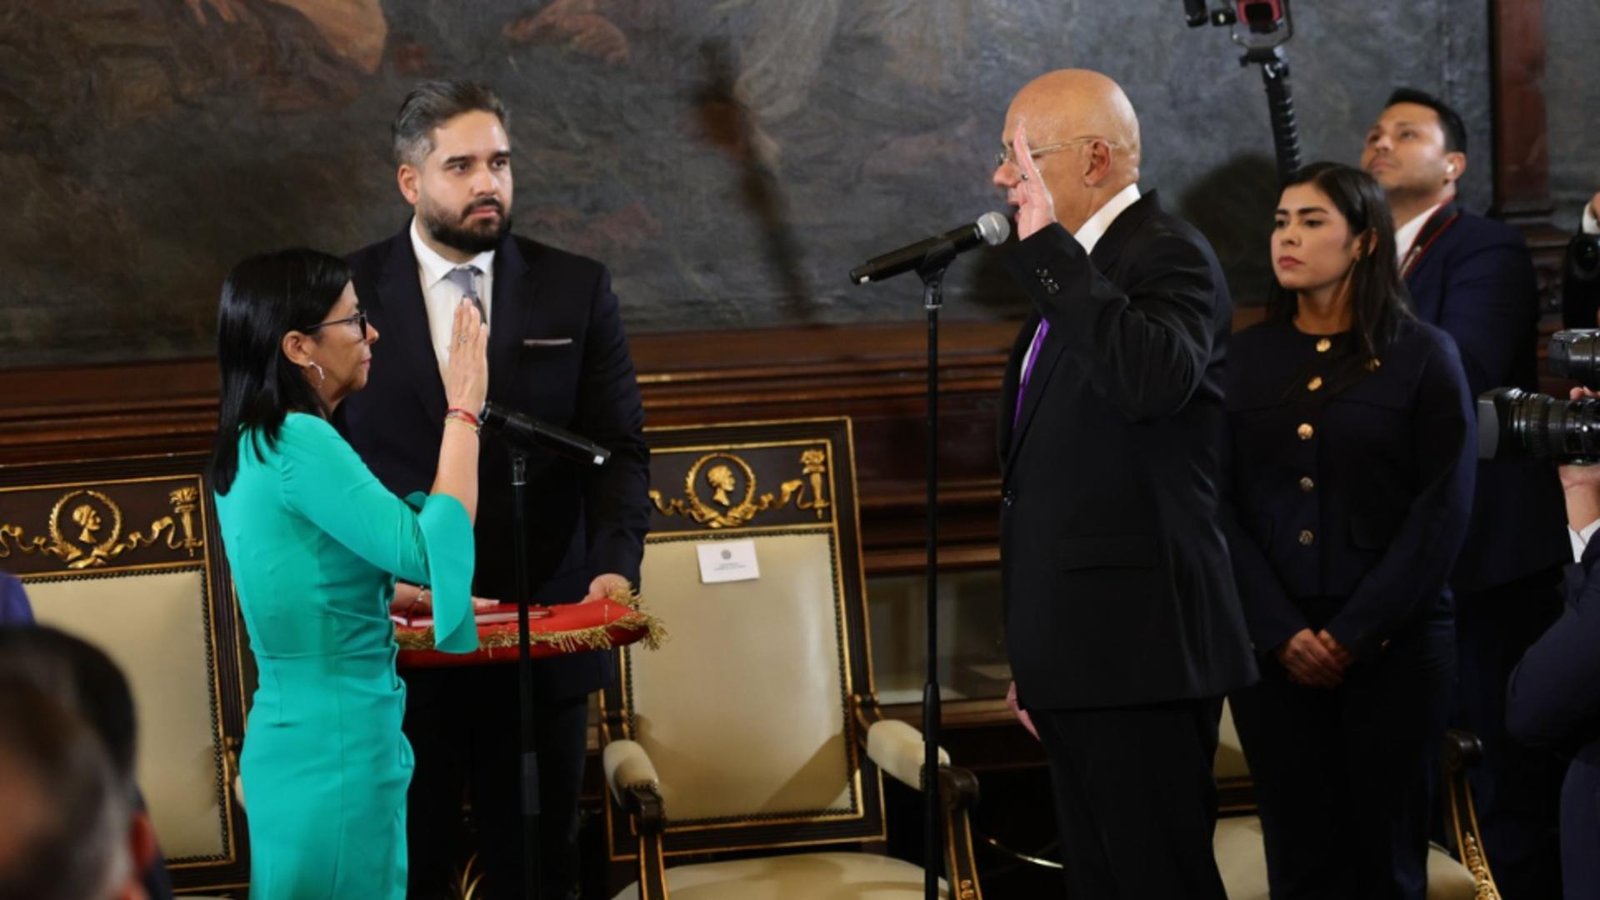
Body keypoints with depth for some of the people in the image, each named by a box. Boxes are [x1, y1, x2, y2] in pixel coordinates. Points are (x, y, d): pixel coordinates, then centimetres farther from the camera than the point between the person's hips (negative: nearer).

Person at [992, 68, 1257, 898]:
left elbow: (1153, 379, -34)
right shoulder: (1078, 272, 17)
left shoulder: (1167, 254, -11)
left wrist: (1047, 246, -26)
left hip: (1139, 651, -9)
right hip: (1080, 657, 9)